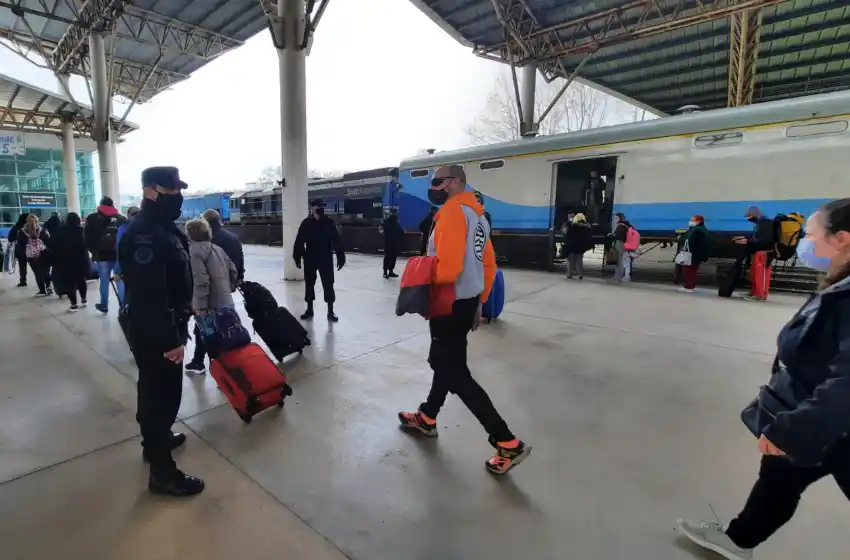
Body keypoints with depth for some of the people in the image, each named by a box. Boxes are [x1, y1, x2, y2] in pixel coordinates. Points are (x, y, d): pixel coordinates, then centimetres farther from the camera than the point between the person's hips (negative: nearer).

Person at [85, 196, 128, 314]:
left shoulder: (93, 219, 2)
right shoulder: (122, 219, 3)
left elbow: (88, 238, 2)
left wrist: (94, 251, 14)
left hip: (101, 255, 0)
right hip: (119, 255, 0)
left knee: (104, 280, 9)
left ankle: (104, 305, 20)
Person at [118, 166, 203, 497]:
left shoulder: (165, 229, 11)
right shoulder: (143, 234, -23)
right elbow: (149, 296, -29)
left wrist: (178, 327, 22)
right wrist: (169, 339, -28)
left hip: (167, 326, 10)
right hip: (153, 333, -10)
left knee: (159, 390, 25)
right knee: (160, 394, 0)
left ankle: (156, 440, 45)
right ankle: (162, 472, 13)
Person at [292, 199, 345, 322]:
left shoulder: (329, 222, -4)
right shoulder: (306, 223, -2)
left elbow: (337, 241, -5)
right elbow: (299, 241, 0)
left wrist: (340, 256, -9)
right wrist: (297, 256, -2)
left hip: (326, 258, -1)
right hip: (310, 258, 1)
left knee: (328, 284, -1)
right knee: (309, 284, 11)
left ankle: (330, 311, 9)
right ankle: (309, 309, 25)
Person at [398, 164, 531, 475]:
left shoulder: (453, 211, -16)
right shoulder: (477, 215, 13)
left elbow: (448, 264, -27)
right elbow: (489, 264, 15)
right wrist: (478, 302, 21)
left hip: (450, 305, -10)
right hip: (467, 303, 10)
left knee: (456, 375, -2)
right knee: (445, 362, 21)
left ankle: (508, 443, 3)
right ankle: (427, 418, 40)